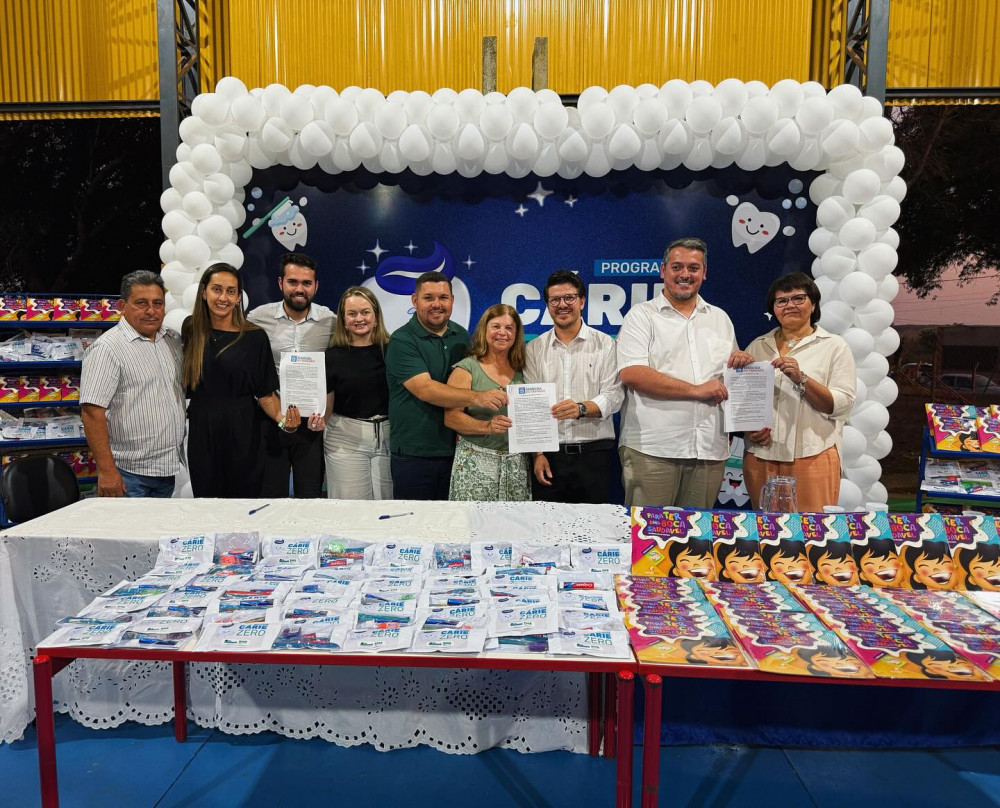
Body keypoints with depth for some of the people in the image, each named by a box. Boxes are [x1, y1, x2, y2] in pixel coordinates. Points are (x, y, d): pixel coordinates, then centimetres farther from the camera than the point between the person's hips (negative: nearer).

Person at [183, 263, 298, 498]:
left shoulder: (255, 337, -5)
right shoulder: (191, 329, 3)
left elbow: (265, 393, -6)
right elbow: (183, 380, 12)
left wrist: (281, 417, -23)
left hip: (241, 434, -2)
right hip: (201, 432, 2)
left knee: (244, 495, 6)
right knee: (205, 494, 10)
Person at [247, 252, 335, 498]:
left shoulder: (331, 322, -2)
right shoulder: (257, 318, -3)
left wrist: (325, 412, -8)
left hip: (313, 423, 0)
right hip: (269, 421, 0)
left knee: (311, 497, 10)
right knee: (271, 497, 11)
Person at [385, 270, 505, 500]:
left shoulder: (462, 336, 9)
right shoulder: (402, 341, -10)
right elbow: (425, 389, -23)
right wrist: (477, 397, -33)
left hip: (455, 450, 5)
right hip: (414, 454, -5)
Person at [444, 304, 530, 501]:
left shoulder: (522, 371, 11)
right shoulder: (466, 369, -1)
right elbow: (451, 417, -9)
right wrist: (487, 426, -21)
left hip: (517, 462, 4)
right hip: (476, 461, -3)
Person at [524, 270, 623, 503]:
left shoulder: (605, 344, 4)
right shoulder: (534, 349, 8)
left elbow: (613, 396, -4)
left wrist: (582, 408, -23)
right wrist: (537, 453, -2)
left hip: (594, 452, -1)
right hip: (549, 454, 1)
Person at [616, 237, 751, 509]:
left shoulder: (720, 318, 18)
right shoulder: (642, 315, 2)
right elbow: (632, 374, -12)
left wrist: (743, 363, 1)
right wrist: (696, 390, -13)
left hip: (709, 450, 5)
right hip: (652, 448, -4)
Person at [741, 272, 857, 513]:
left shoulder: (834, 346, 4)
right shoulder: (757, 347, 13)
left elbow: (842, 405, -5)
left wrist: (801, 378, -17)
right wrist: (748, 427, -2)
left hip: (812, 457, -3)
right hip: (761, 456, 3)